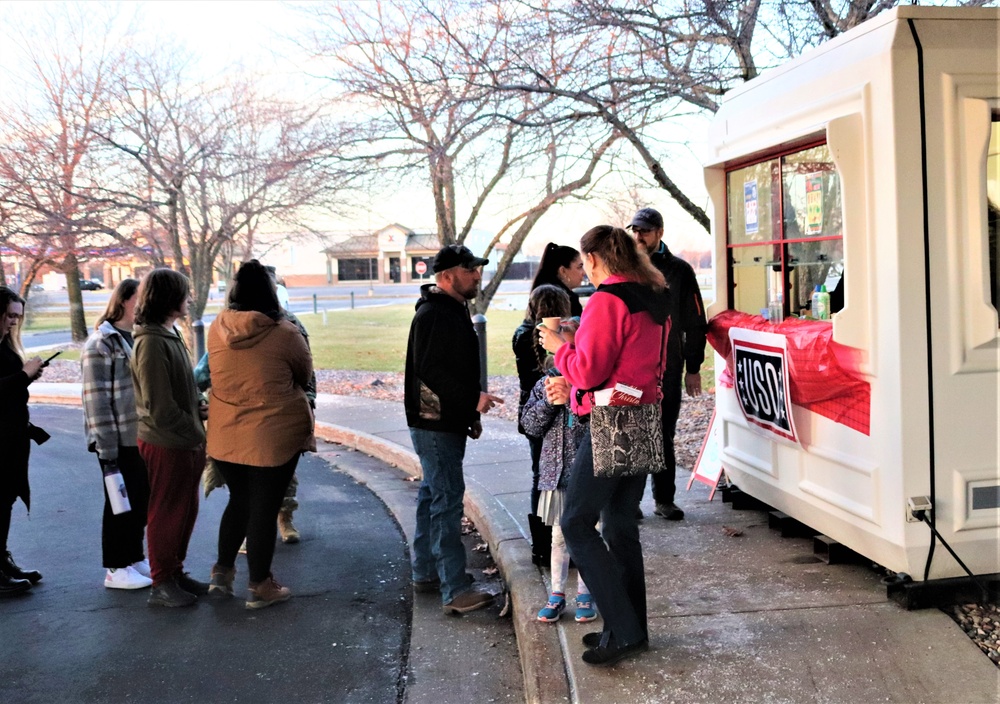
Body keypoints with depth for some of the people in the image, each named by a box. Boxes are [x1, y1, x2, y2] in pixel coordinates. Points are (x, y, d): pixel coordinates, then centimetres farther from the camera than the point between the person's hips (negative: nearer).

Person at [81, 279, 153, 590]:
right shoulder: (101, 343, -12)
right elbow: (97, 399, -15)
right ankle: (116, 569, 15)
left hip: (143, 436, 7)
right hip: (119, 440, -7)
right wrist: (107, 447, -18)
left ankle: (135, 557, 27)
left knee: (141, 500, 13)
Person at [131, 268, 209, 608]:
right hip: (165, 443, -9)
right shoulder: (151, 342, -19)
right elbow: (160, 406, -22)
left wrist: (203, 412, 1)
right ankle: (162, 585, 18)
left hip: (186, 440, 9)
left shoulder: (171, 335, 10)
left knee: (186, 511, 17)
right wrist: (194, 432, -13)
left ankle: (176, 573, 31)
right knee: (167, 514, 4)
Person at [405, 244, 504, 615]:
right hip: (435, 424, -11)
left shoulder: (453, 310, 16)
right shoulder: (432, 314, -17)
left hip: (448, 421, 11)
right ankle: (455, 591, -7)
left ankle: (425, 573, 29)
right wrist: (473, 399, -28)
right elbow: (430, 370, -25)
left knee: (433, 494, 17)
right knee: (447, 499, -10)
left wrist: (471, 414, 20)